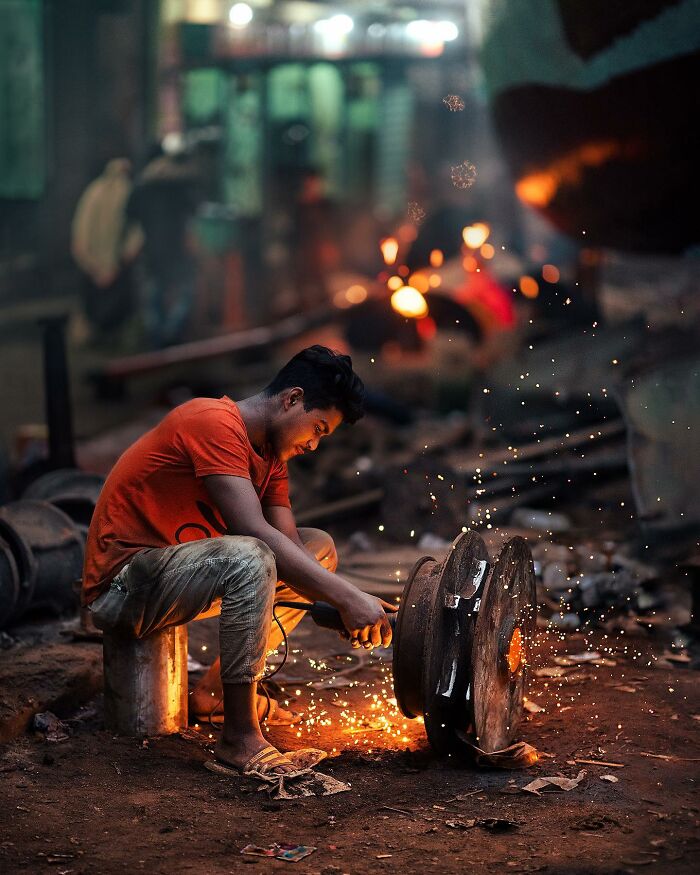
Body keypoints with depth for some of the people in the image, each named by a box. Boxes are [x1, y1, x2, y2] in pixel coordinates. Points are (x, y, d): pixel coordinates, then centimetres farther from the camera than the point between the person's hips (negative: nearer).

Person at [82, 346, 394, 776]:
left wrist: (352, 604, -17)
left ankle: (215, 690, 9)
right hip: (121, 586, -10)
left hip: (177, 571, 10)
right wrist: (347, 596, -33)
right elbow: (255, 533, -30)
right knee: (248, 560, -36)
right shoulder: (212, 422, -20)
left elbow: (289, 543, 1)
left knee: (319, 548, 12)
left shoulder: (270, 453, 11)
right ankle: (239, 737, -26)